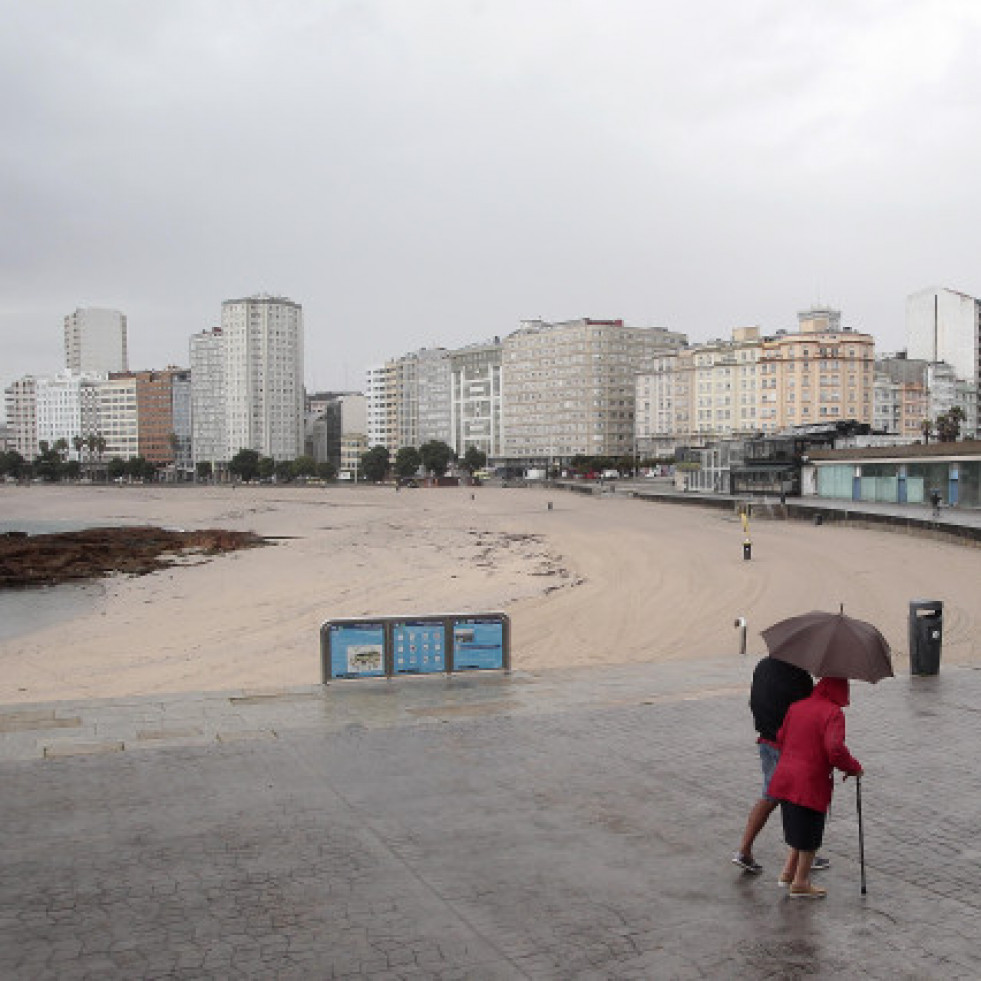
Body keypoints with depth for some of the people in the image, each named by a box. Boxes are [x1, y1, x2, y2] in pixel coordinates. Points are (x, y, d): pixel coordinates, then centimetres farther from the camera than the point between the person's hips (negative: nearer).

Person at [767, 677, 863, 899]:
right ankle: (800, 883, 18)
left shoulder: (796, 706, 10)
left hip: (784, 777, 7)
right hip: (811, 782, -7)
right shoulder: (833, 713, -13)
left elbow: (781, 738, 16)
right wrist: (854, 768, -8)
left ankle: (788, 871, 28)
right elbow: (835, 749, -24)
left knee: (798, 828, 24)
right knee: (811, 833, 8)